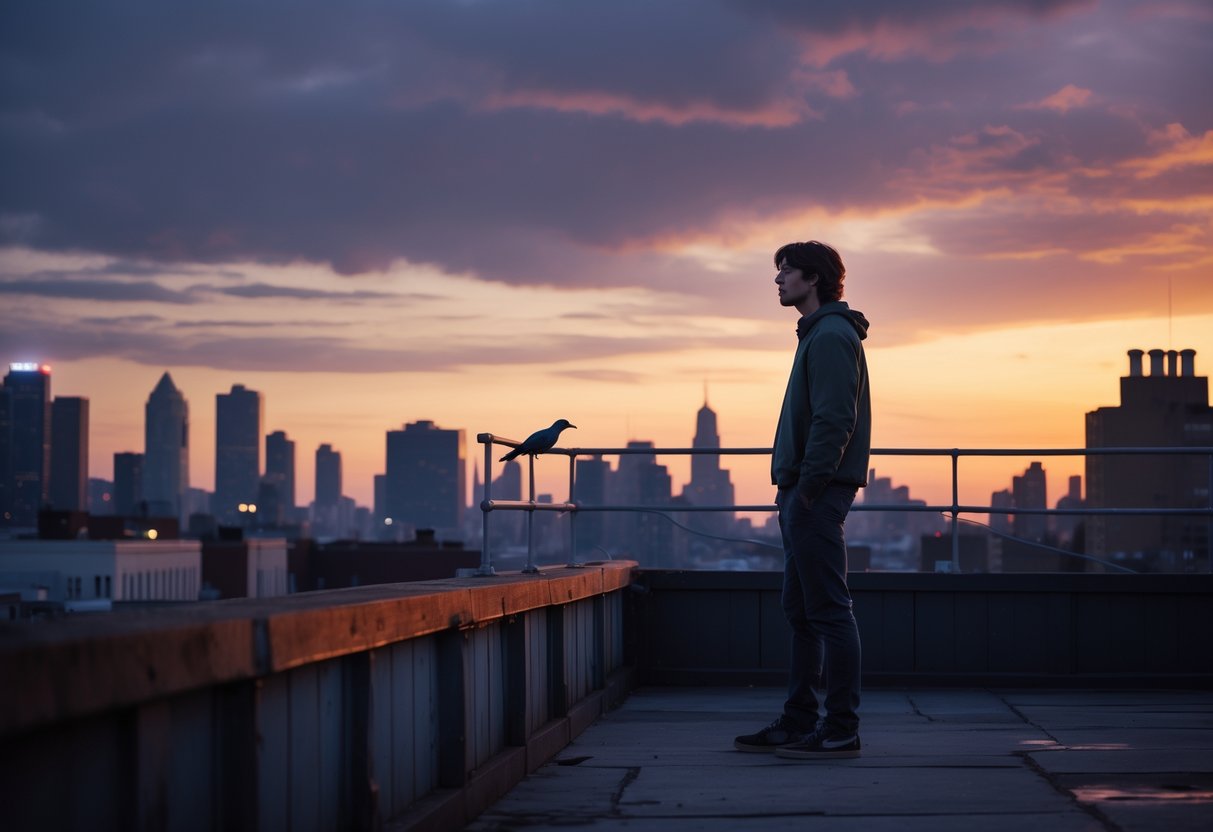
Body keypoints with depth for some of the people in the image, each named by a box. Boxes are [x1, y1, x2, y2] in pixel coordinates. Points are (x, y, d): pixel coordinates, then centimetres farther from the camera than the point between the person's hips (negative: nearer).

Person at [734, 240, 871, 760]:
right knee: (800, 610, 13)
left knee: (828, 610, -8)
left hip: (816, 496, -11)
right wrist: (792, 492, 16)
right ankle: (799, 722, 19)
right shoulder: (818, 334, 20)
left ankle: (841, 730, -5)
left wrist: (808, 488, -21)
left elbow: (834, 420, -20)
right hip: (803, 491, 11)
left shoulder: (831, 336, -12)